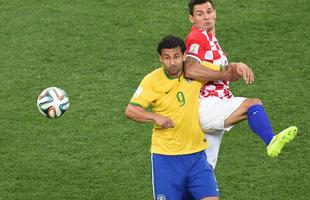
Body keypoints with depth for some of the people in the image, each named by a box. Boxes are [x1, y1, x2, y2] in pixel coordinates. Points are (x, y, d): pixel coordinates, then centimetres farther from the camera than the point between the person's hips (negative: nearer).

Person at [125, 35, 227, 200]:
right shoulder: (152, 80, -8)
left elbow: (226, 73, 8)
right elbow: (130, 111, -9)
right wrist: (156, 117, -23)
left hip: (196, 155, 2)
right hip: (165, 157, -2)